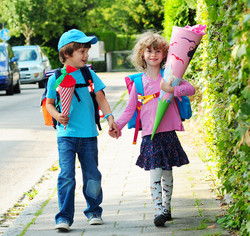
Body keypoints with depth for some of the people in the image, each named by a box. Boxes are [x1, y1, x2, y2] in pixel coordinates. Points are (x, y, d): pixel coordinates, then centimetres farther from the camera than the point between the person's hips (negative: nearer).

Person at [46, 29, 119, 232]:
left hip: (89, 134, 2)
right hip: (66, 135, -2)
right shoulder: (56, 78, 0)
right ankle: (64, 217, -4)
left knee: (92, 175, 9)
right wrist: (57, 115, -12)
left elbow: (101, 98, 7)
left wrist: (110, 118, -6)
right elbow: (49, 103, 8)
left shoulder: (89, 74, 4)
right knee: (66, 175, -10)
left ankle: (94, 211, 27)